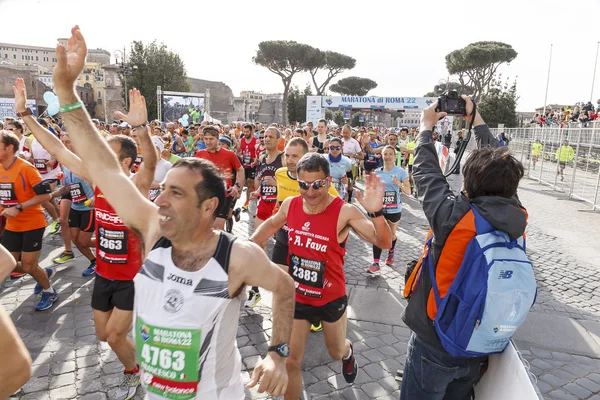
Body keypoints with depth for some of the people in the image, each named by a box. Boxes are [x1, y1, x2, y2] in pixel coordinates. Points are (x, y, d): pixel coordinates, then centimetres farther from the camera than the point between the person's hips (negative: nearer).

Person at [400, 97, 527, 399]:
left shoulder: (454, 216, -25)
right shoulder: (516, 218, -10)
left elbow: (426, 172, -11)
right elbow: (498, 167, 4)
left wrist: (426, 126, 7)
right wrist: (476, 119, 16)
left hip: (435, 346, -5)